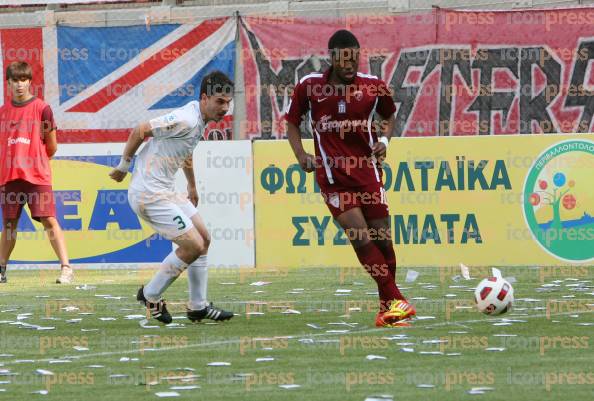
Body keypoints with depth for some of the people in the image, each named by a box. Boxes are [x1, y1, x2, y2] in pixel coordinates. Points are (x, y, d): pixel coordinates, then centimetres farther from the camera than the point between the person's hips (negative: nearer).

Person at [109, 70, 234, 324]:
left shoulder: (199, 121, 11)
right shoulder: (187, 120, -21)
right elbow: (139, 132, -19)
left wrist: (192, 188, 42)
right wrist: (123, 166, -5)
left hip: (165, 191, 10)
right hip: (150, 194, -10)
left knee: (203, 239, 11)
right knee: (193, 245, -11)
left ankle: (198, 307, 18)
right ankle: (151, 296, 6)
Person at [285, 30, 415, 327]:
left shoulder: (373, 86, -1)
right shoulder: (309, 86, -5)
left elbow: (388, 116, 19)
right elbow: (292, 122, 9)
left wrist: (383, 139, 0)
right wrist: (301, 155, -6)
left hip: (367, 170, 2)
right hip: (332, 176, -2)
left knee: (382, 240, 1)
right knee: (362, 240, -14)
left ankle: (386, 308, 16)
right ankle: (395, 301, -9)